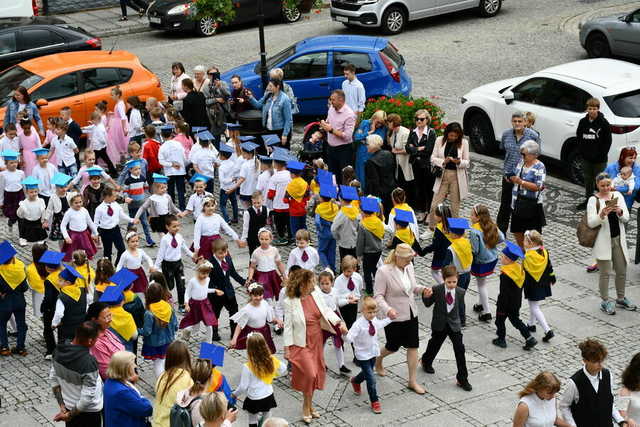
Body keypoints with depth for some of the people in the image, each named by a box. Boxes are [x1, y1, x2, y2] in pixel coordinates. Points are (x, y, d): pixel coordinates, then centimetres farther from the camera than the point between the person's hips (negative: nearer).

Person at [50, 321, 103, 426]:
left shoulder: (60, 350, -12)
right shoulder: (89, 363, -32)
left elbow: (53, 378, -1)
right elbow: (87, 397, -29)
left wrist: (62, 406, 2)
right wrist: (69, 415, -15)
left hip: (68, 406, 6)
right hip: (89, 412, -6)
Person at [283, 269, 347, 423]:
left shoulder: (316, 294, -7)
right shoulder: (290, 302, -19)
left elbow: (326, 310, 6)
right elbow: (288, 326, -13)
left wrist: (339, 322, -7)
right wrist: (287, 348, -11)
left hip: (317, 341, 6)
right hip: (302, 344, -6)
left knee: (316, 374, 14)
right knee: (309, 374, -10)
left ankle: (308, 405, 34)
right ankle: (307, 407, 14)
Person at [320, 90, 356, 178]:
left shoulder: (349, 114, -19)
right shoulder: (331, 109, 4)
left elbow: (347, 136, -23)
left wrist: (331, 130, -24)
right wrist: (324, 124, -3)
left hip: (343, 150, -7)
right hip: (330, 147, 7)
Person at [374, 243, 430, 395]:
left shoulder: (409, 267, -2)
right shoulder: (383, 271, -21)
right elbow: (378, 296, -20)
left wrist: (422, 289, -8)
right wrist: (387, 309, -36)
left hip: (411, 314, 5)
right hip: (394, 317, -5)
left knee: (413, 346, 6)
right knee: (393, 347, 12)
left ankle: (413, 381, 18)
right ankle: (378, 360, 46)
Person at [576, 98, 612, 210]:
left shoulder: (604, 123, -9)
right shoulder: (583, 122, 4)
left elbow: (607, 141, -7)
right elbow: (578, 138, 12)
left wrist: (601, 155, -11)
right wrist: (581, 151, 2)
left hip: (599, 159, -5)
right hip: (586, 158, 5)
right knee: (588, 180, 15)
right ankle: (588, 200, 27)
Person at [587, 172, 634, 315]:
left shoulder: (617, 195, 4)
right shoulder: (593, 200, -7)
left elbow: (626, 218, 1)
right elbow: (591, 223, -13)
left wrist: (620, 212, -20)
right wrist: (602, 215, -30)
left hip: (619, 239, 4)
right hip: (603, 241, -4)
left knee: (622, 270, 13)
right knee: (605, 272, 0)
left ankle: (621, 298, 31)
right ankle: (605, 302, 12)